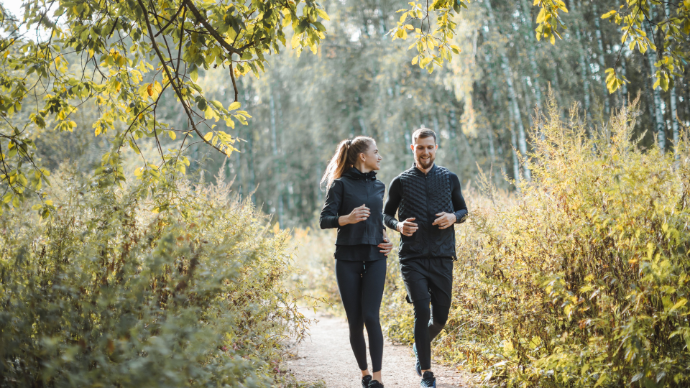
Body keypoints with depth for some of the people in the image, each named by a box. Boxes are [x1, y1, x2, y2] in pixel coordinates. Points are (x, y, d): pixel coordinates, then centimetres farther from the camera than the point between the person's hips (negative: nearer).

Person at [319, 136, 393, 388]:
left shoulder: (378, 186, 14)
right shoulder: (341, 185, -1)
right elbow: (324, 220, -7)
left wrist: (385, 238, 11)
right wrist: (347, 219, -25)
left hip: (375, 257, 2)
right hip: (348, 257, -2)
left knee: (371, 316, -11)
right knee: (354, 321, 1)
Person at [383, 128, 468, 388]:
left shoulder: (450, 179, 7)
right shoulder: (401, 182, 2)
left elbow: (463, 211, 16)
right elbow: (386, 215, 11)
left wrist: (453, 217, -8)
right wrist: (398, 226, -11)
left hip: (442, 257, 2)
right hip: (413, 259, -2)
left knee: (440, 315, 7)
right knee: (422, 311, -14)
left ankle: (420, 347, 40)